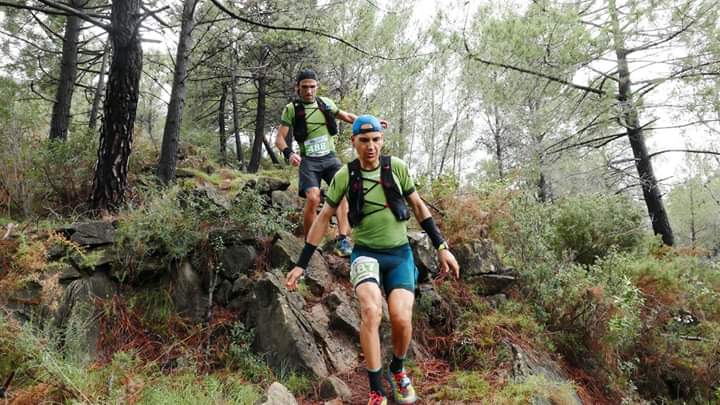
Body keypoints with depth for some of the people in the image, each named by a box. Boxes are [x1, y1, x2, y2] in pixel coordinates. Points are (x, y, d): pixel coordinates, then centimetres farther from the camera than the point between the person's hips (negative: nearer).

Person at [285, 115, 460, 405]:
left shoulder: (396, 167, -5)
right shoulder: (344, 175, -7)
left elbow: (418, 206, 5)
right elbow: (323, 218, 0)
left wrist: (442, 247, 1)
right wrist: (301, 264, 0)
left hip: (400, 254, 1)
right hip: (366, 254, -1)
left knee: (401, 319, -18)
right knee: (371, 311, -28)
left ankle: (397, 370, 17)